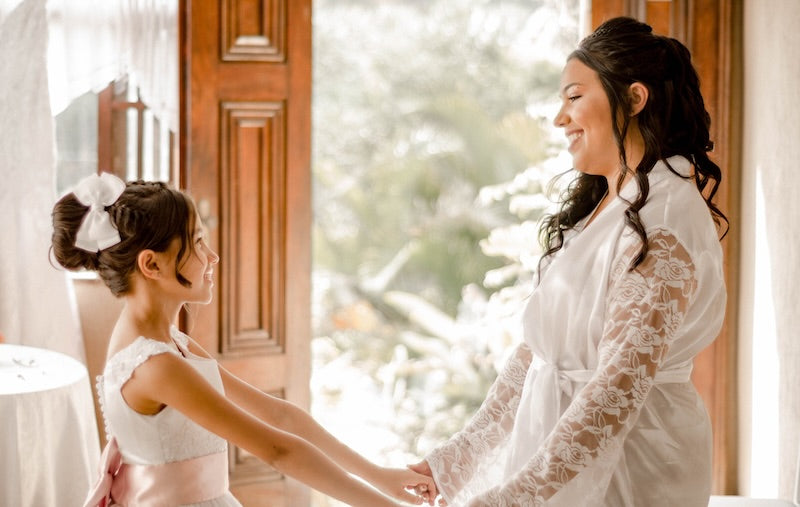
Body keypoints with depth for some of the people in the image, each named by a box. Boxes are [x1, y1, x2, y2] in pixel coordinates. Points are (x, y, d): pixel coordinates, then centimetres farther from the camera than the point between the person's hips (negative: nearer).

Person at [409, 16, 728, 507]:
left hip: (624, 465, -8)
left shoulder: (663, 226, -18)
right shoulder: (595, 208, 10)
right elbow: (538, 350, 11)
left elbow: (620, 385, -26)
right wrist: (453, 459, 9)